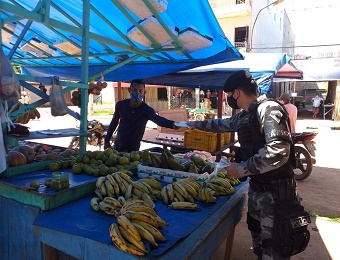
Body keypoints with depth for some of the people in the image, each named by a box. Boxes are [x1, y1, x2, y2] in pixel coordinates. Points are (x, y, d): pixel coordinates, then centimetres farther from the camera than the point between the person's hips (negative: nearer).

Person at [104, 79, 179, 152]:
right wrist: (107, 140, 9)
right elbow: (114, 122, 7)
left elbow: (158, 119, -41)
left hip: (133, 149, -3)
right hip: (117, 146, 4)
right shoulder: (121, 105, -9)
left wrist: (172, 124, -62)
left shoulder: (147, 110, -20)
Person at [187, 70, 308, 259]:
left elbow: (278, 153, -29)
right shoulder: (245, 115, 9)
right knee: (258, 238, 21)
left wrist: (242, 169, -21)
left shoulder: (269, 109, -19)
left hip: (275, 191, -9)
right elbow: (223, 124, 28)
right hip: (257, 187, 9)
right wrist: (197, 124, 37)